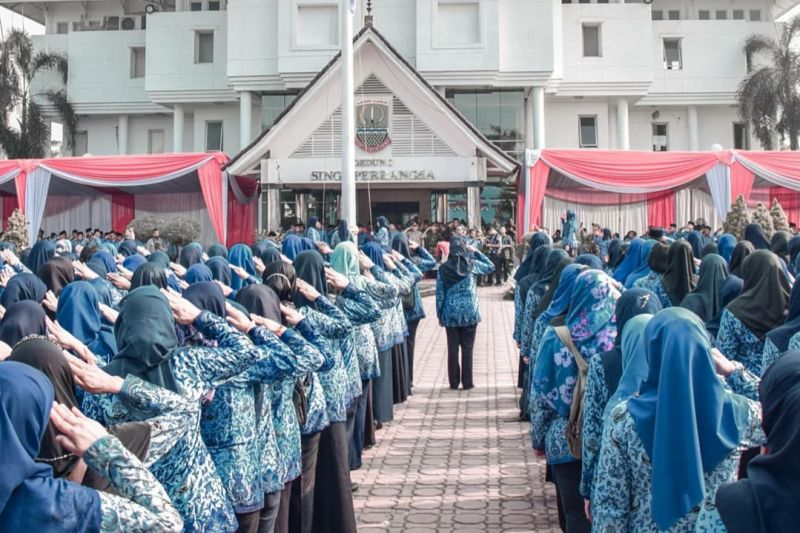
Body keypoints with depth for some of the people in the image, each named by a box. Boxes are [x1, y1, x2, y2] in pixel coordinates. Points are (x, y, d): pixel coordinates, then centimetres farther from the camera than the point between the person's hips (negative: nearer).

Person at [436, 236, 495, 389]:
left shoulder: (443, 268, -3)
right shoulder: (471, 264, -5)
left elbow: (440, 293, -1)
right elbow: (491, 267, 13)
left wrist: (440, 315, 7)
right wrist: (476, 252, 11)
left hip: (450, 313, 1)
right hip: (469, 313, -1)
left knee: (452, 349, 8)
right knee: (467, 348, 6)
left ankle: (454, 382, 13)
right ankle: (467, 382, 10)